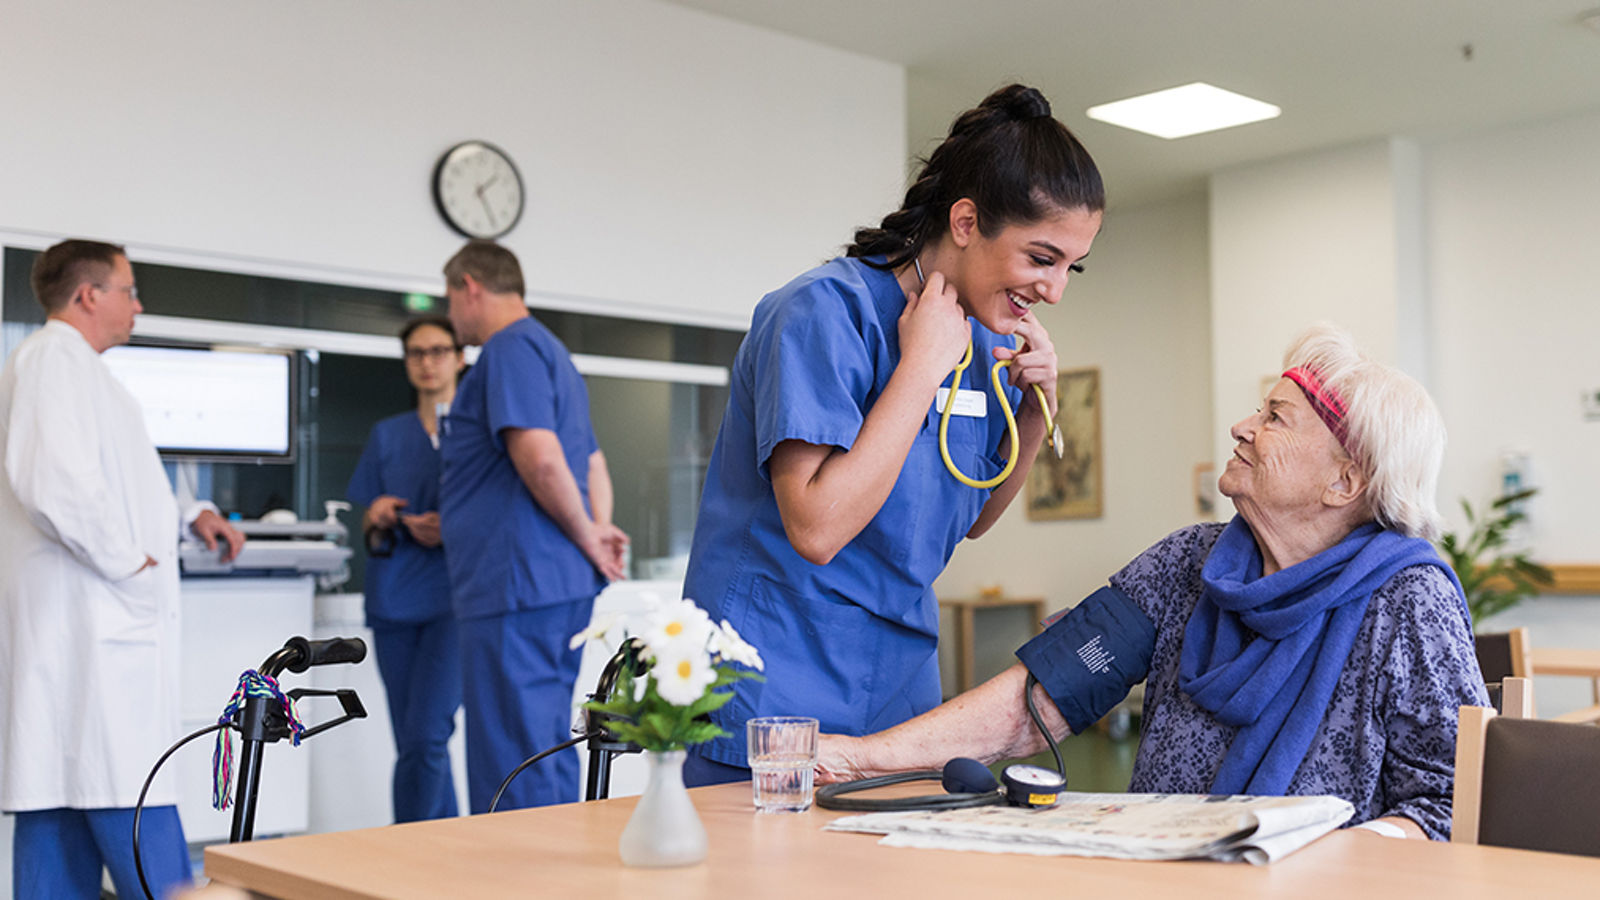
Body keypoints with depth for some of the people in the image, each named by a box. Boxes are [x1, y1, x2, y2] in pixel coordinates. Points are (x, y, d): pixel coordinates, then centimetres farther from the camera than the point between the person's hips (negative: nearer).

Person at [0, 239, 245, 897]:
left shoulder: (69, 363, 25)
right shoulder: (55, 357, -9)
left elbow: (108, 484, 36)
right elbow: (54, 481, -24)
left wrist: (188, 518, 22)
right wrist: (127, 563, -15)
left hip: (84, 624, 11)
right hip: (86, 620, -11)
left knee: (58, 803, 9)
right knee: (132, 803, -11)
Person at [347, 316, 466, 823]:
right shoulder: (387, 435, 16)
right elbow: (370, 530, 18)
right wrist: (377, 519, -5)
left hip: (454, 596, -4)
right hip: (394, 598, 4)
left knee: (426, 737, -15)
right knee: (411, 743, 5)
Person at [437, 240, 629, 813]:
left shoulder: (510, 348, -9)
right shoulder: (550, 351, 24)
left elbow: (540, 459, -22)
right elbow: (592, 464, 29)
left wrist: (588, 539, -10)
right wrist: (599, 533, 15)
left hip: (518, 588, -10)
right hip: (562, 584, 10)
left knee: (511, 773, -7)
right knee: (547, 754, 14)